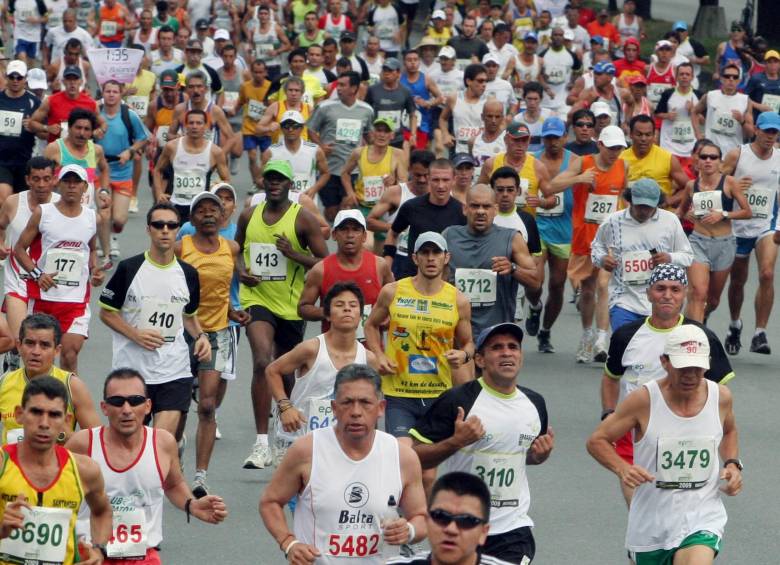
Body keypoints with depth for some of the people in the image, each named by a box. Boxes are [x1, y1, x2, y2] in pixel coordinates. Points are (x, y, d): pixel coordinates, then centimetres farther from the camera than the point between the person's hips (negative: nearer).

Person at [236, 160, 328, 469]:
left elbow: (324, 262, -6)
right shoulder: (249, 216, 5)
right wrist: (241, 270, 0)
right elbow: (237, 249, 21)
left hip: (291, 305, 0)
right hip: (256, 298, 0)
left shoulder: (303, 218, -6)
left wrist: (294, 254, -22)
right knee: (262, 362, -23)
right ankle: (261, 442, -25)